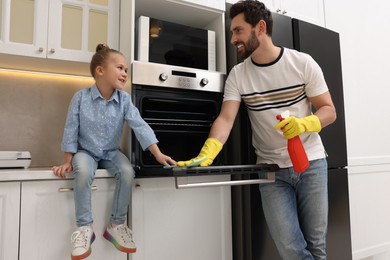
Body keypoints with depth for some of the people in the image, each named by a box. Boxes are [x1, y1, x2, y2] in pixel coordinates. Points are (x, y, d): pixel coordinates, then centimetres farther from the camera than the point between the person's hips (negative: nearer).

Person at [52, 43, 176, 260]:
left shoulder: (124, 99, -8)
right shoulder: (81, 97, -12)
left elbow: (140, 126, -15)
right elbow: (71, 130, -6)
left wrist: (158, 154, -24)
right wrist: (68, 162, -5)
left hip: (111, 153, 2)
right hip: (85, 152, -2)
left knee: (127, 172, -27)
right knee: (83, 172, -34)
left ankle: (116, 225, -7)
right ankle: (84, 227, -14)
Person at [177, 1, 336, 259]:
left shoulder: (302, 63, -5)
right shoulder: (237, 75, -3)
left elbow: (329, 110, -3)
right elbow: (226, 119, -14)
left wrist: (304, 123, -25)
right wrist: (205, 156, -31)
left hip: (311, 162, 0)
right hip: (271, 169, 0)